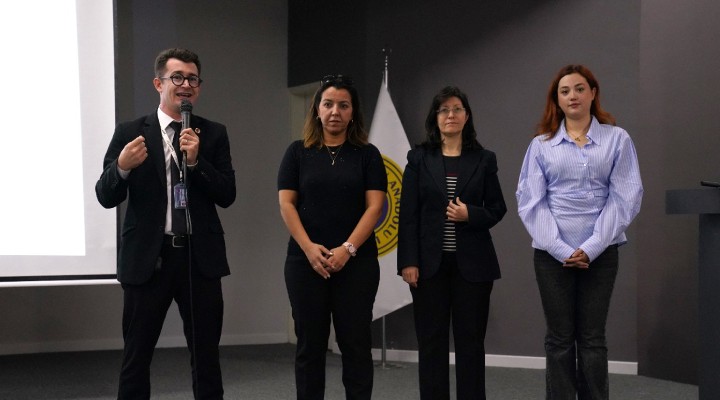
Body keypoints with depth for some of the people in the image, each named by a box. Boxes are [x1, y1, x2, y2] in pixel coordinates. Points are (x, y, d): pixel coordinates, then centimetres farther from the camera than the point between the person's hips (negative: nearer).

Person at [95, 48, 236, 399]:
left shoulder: (213, 134, 5)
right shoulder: (130, 132, 1)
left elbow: (227, 195, -1)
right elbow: (106, 197, -3)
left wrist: (195, 161, -15)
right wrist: (122, 166, -22)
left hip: (199, 256, 1)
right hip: (147, 256, -1)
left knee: (207, 356, 9)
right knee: (136, 356, 7)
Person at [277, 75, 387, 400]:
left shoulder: (367, 154, 4)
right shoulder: (298, 152, 6)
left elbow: (374, 206, -3)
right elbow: (286, 204, 0)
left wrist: (347, 249, -15)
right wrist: (309, 248, -13)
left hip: (356, 262, 0)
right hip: (305, 261, 1)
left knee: (355, 343, 2)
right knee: (310, 343, 6)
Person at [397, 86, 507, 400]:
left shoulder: (484, 159, 5)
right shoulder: (419, 158, 4)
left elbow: (498, 209, 7)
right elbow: (408, 213, 0)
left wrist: (471, 215, -14)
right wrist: (408, 261, -7)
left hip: (472, 262, 0)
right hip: (430, 262, 0)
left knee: (470, 340, 4)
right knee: (431, 340, 4)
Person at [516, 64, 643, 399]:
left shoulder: (617, 139, 2)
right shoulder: (541, 144, 4)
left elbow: (625, 198, -4)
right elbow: (530, 201, -1)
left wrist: (591, 248, -11)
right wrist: (561, 249, -12)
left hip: (600, 252, 0)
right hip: (552, 253, 1)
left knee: (592, 337, 5)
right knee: (559, 337, 5)